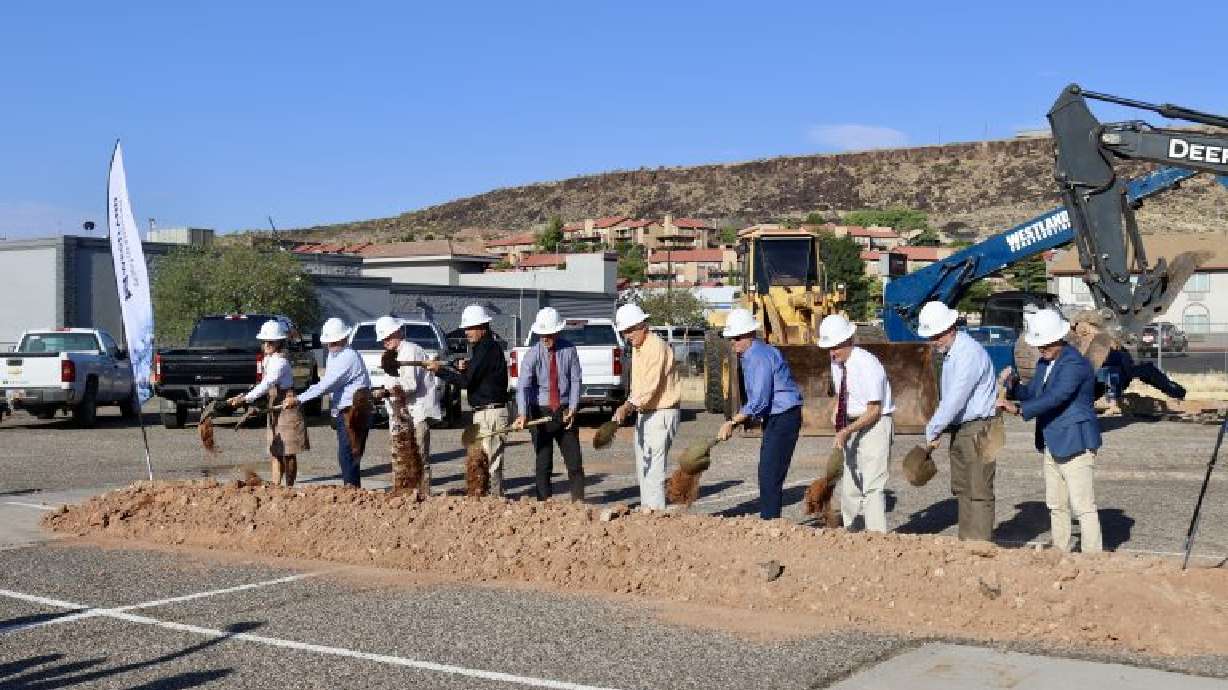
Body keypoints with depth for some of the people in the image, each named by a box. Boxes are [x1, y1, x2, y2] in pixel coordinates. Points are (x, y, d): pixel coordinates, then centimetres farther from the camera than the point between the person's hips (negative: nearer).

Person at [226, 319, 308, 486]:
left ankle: (289, 488, 5)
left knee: (288, 453, -1)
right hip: (275, 410, 9)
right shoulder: (268, 360, 10)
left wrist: (245, 398, -34)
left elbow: (266, 384, -28)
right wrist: (246, 397, 9)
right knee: (275, 453, 6)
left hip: (286, 409, -9)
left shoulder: (280, 362, -18)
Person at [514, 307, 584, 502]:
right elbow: (523, 385, -18)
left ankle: (579, 502, 10)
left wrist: (572, 409, -9)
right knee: (543, 462, 4)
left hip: (565, 411, 1)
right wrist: (522, 414, -31)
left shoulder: (569, 350, -2)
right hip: (541, 411, -1)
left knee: (574, 460, 2)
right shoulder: (533, 354, -8)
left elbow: (575, 381, 1)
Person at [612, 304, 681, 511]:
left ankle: (656, 512, -10)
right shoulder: (636, 348, 13)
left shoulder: (656, 347, -18)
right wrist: (628, 406, 5)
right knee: (642, 469, 14)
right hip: (644, 414, 10)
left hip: (661, 414, -10)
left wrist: (627, 407, -33)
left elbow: (650, 386, -27)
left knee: (654, 468, -12)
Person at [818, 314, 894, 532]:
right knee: (849, 485, 12)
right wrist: (836, 410, 3)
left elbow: (874, 411, -21)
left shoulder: (867, 365, -21)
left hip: (875, 426, -8)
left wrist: (846, 431, -27)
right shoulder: (837, 363, 2)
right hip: (852, 427, 8)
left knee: (873, 486, -12)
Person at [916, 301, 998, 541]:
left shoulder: (969, 353, -20)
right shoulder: (948, 352, 11)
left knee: (978, 492, -6)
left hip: (977, 429, -10)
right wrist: (937, 430, 7)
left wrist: (931, 432, -15)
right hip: (958, 429, 10)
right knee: (961, 489, 13)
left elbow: (954, 400, -23)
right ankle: (966, 542, 20)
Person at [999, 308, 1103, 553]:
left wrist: (1018, 410, -36)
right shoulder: (1044, 363, 12)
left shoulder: (1075, 363, -18)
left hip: (1075, 444, -9)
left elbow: (1055, 397, -29)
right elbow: (1031, 393, 15)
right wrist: (1013, 386, -7)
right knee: (1056, 506, 17)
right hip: (1052, 446, 10)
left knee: (1084, 507, -6)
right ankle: (1061, 553, 28)